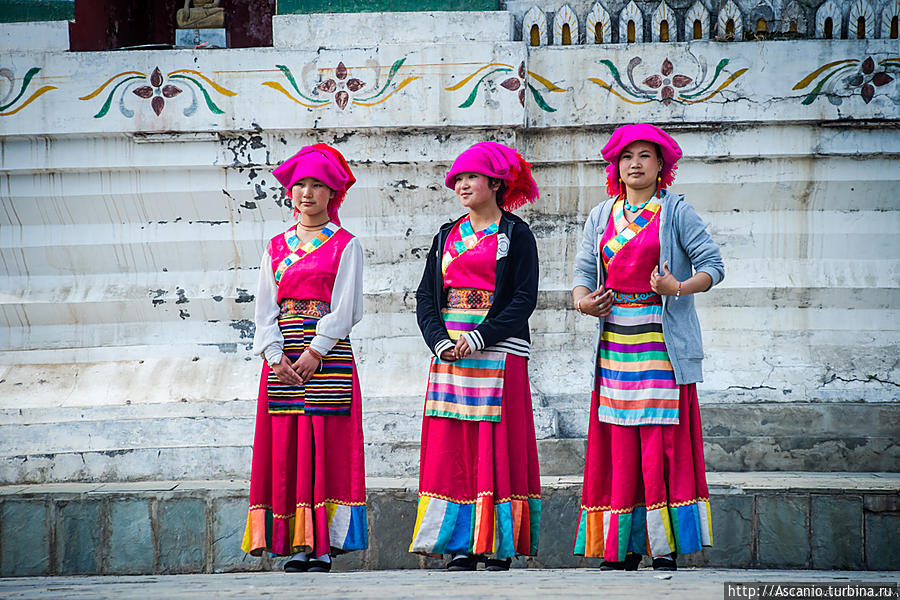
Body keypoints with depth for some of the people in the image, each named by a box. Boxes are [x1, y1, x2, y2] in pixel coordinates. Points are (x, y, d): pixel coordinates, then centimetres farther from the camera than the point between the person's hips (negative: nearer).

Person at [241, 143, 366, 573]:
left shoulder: (345, 245, 4)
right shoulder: (277, 248, 15)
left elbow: (344, 308, -4)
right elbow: (265, 310, 9)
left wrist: (316, 352, -13)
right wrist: (276, 357, -5)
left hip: (329, 355, -4)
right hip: (283, 358, 4)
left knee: (327, 445, -7)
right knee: (286, 447, -1)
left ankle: (324, 545, -6)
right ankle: (294, 545, 0)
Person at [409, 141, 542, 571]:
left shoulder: (515, 235, 1)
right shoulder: (446, 237, 17)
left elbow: (523, 298, -7)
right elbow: (426, 297, 13)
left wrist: (479, 338, -16)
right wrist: (440, 341, -5)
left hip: (498, 355, -5)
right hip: (449, 356, 5)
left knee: (497, 447, -6)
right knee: (451, 447, -1)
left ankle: (498, 545, -5)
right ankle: (460, 544, 0)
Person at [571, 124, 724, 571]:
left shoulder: (675, 211, 1)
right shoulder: (601, 216, 14)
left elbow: (712, 266, -4)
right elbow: (585, 270, 11)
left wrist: (678, 288, -22)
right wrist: (582, 301, -10)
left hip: (663, 344, -4)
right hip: (615, 344, 4)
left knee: (661, 441, -8)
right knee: (618, 445, 1)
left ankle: (666, 545, -6)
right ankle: (623, 546, 5)